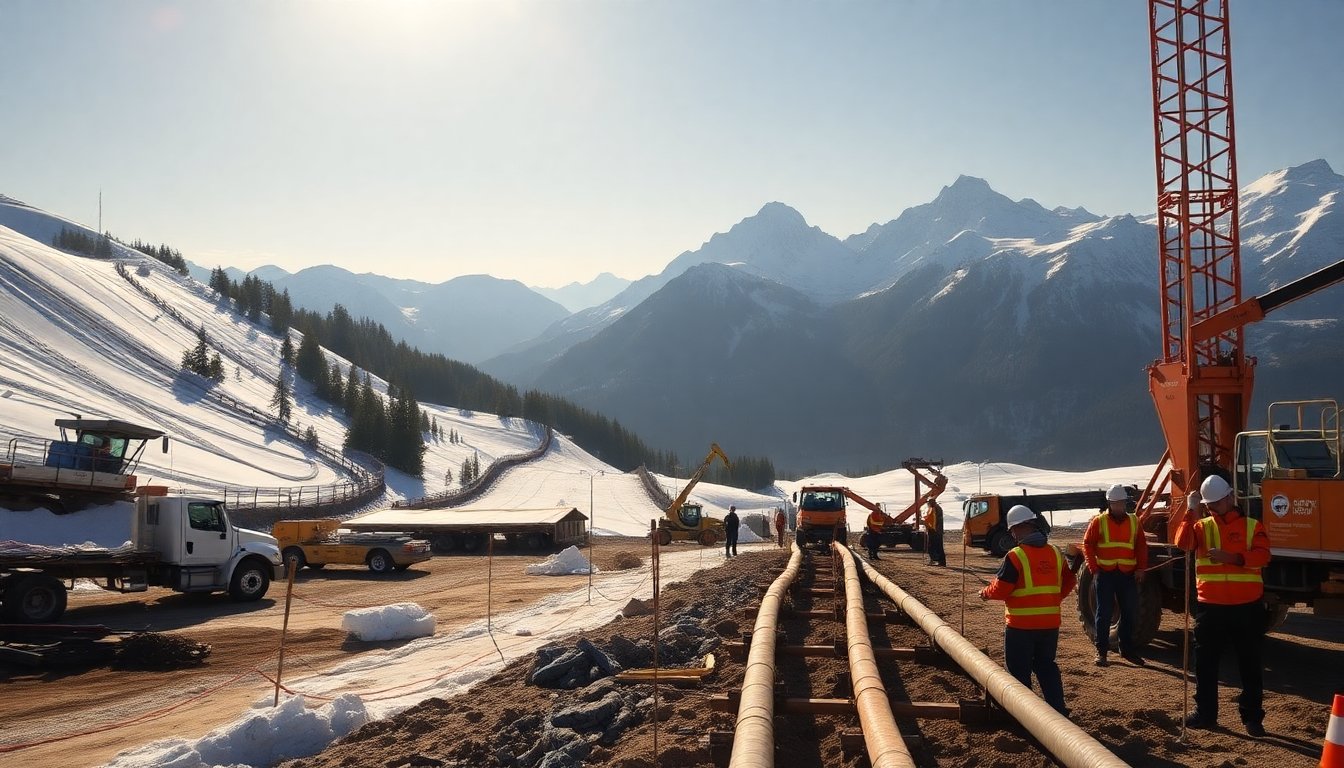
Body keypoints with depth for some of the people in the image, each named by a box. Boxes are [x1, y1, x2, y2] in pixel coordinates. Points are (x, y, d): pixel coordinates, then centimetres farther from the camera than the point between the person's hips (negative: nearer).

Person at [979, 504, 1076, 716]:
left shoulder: (1016, 556, -16)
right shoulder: (1055, 552, 3)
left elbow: (1000, 589, -15)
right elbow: (1067, 583, 13)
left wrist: (985, 593, 5)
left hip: (1021, 624, -6)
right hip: (1050, 622, 6)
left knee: (1019, 669, 7)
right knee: (1046, 666, 19)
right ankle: (1058, 708, 18)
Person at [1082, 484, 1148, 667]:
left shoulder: (1134, 521, 8)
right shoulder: (1099, 521, -2)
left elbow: (1142, 546, 10)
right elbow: (1087, 544, -1)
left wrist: (1140, 568, 0)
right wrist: (1094, 569, -7)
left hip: (1128, 575, 3)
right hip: (1105, 574, -3)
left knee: (1130, 612, 9)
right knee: (1103, 613, 1)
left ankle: (1127, 648, 22)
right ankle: (1101, 651, 8)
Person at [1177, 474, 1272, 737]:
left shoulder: (1252, 526, 3)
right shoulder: (1202, 526, 6)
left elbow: (1262, 556, -12)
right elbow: (1183, 543, -13)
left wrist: (1231, 557, -25)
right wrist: (1191, 512, -17)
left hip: (1246, 607, -1)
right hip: (1211, 607, 2)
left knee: (1250, 665, 6)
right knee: (1205, 663, 8)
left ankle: (1252, 717, 16)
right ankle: (1205, 713, 19)